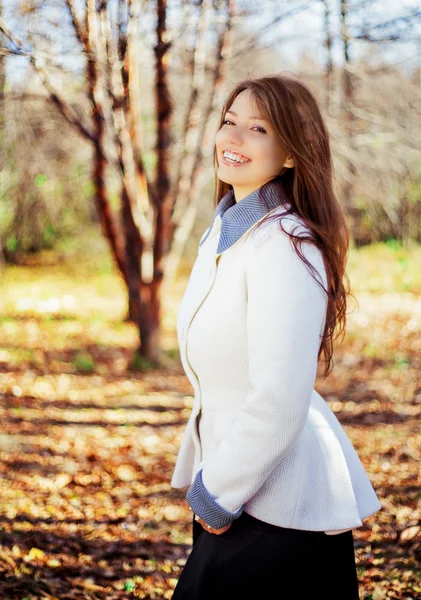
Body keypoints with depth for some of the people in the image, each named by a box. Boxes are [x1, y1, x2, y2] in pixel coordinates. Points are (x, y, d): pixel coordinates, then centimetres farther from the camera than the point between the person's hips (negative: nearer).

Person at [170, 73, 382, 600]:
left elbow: (278, 401, -25)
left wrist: (216, 495, -14)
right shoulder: (222, 232, 8)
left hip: (280, 508, -8)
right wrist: (209, 483, 12)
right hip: (231, 495, 8)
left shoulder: (285, 246, -20)